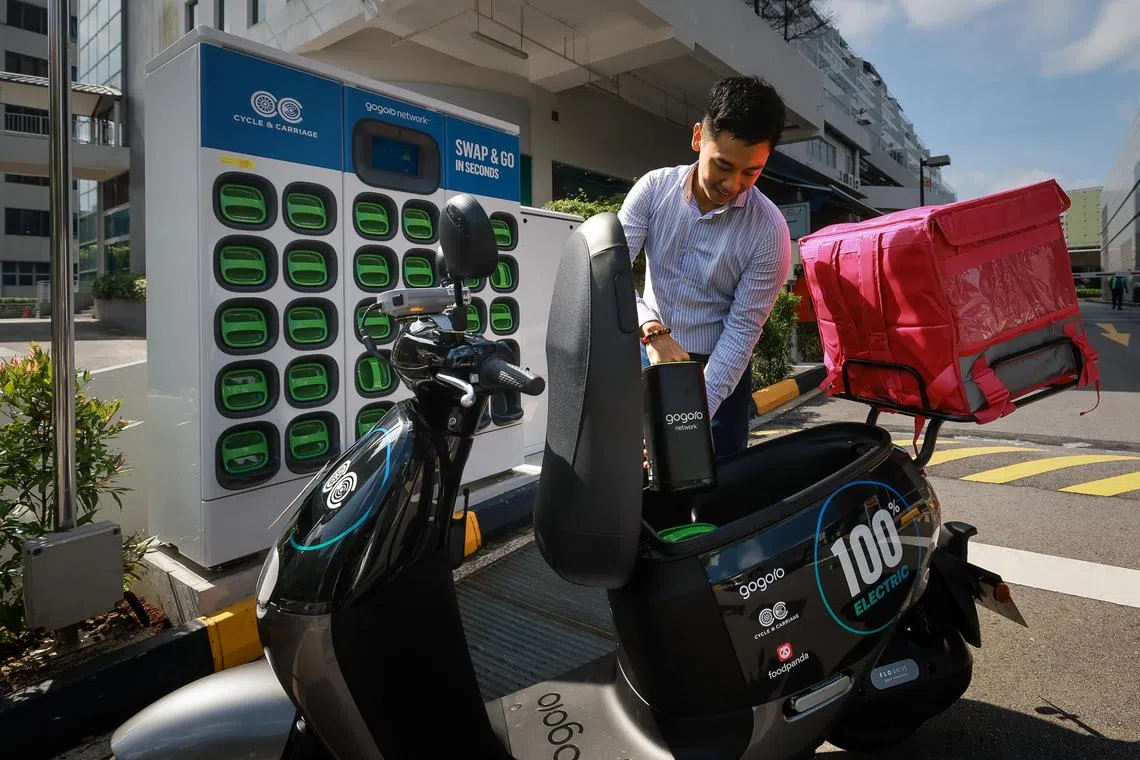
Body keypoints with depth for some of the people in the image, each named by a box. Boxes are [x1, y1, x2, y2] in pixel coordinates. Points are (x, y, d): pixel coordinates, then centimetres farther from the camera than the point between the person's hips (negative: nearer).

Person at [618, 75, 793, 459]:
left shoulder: (769, 231, -14)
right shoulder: (653, 188, -7)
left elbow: (742, 330, -14)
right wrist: (653, 331, -33)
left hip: (718, 370, -1)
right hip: (646, 360, 2)